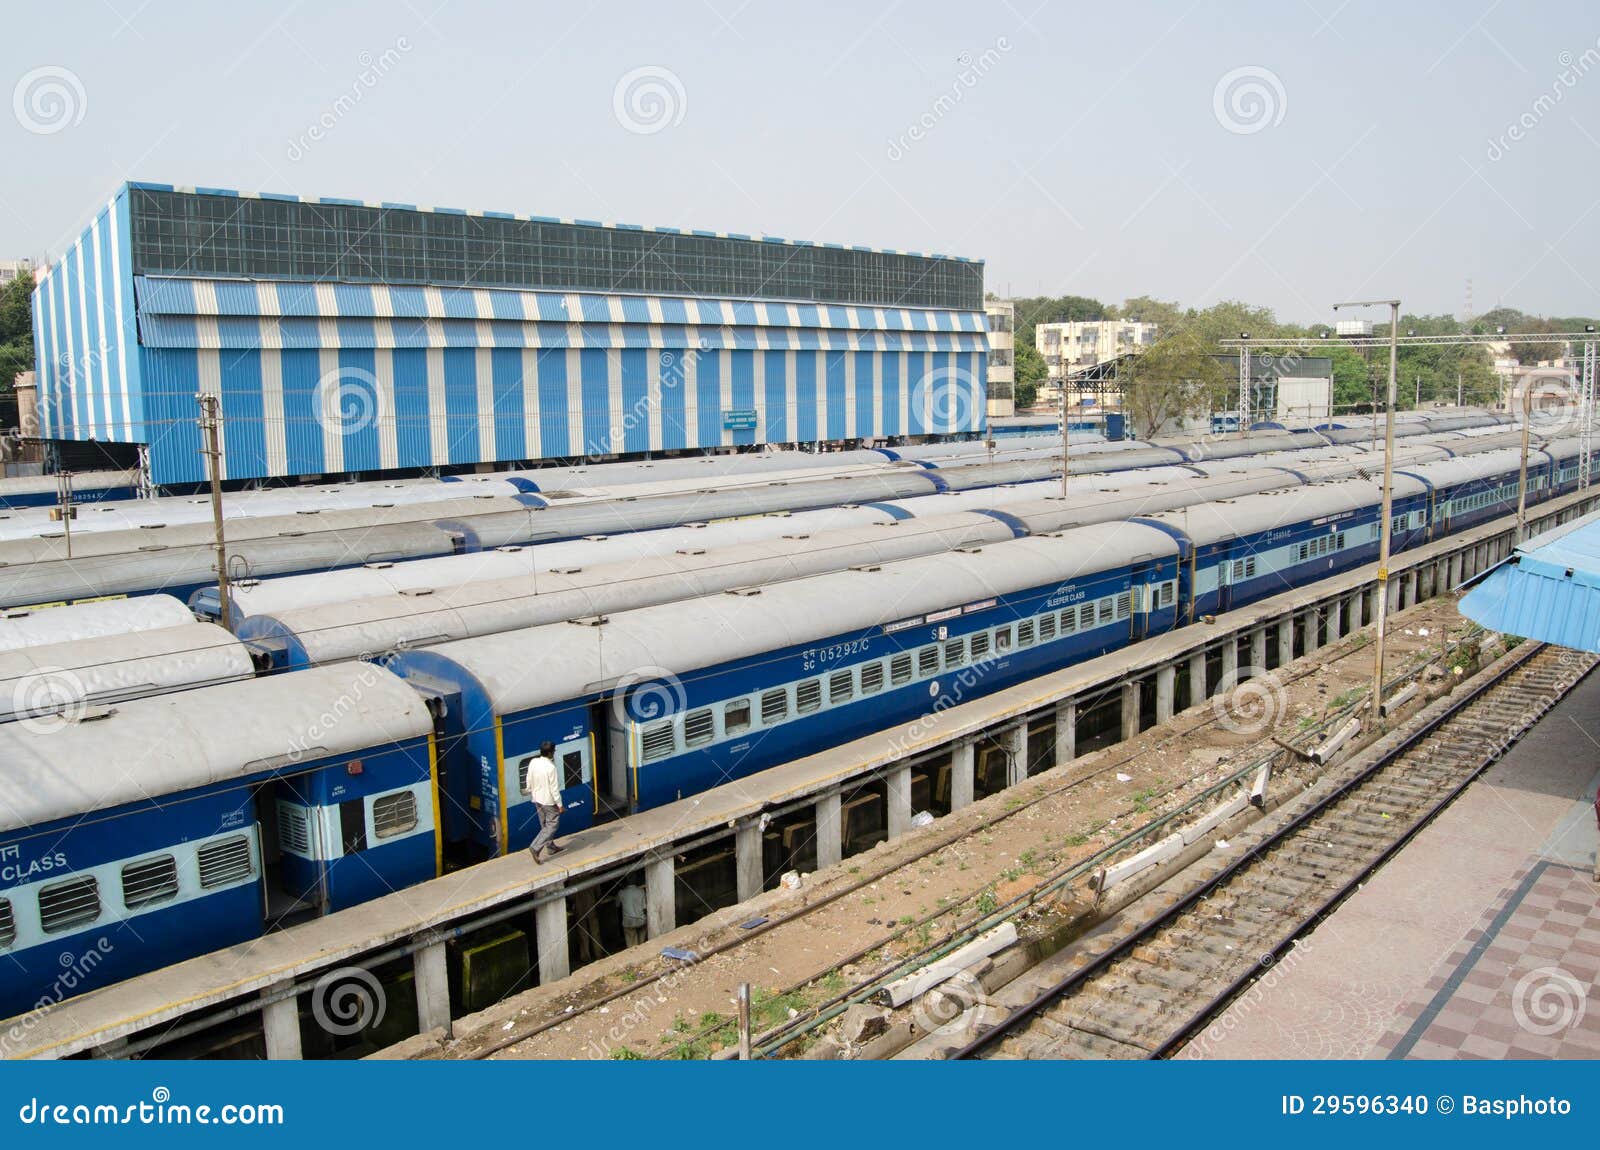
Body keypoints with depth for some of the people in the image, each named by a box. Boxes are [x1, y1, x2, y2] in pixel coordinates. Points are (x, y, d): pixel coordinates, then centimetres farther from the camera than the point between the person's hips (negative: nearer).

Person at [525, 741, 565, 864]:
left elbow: (529, 782, 6)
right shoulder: (550, 767, -25)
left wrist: (532, 795, 21)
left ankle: (551, 847, 33)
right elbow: (554, 788, -21)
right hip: (549, 801, -8)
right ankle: (535, 848, -8)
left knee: (545, 825, 20)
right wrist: (560, 804, -12)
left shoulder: (533, 762, -5)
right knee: (552, 826, 3)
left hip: (537, 799, 8)